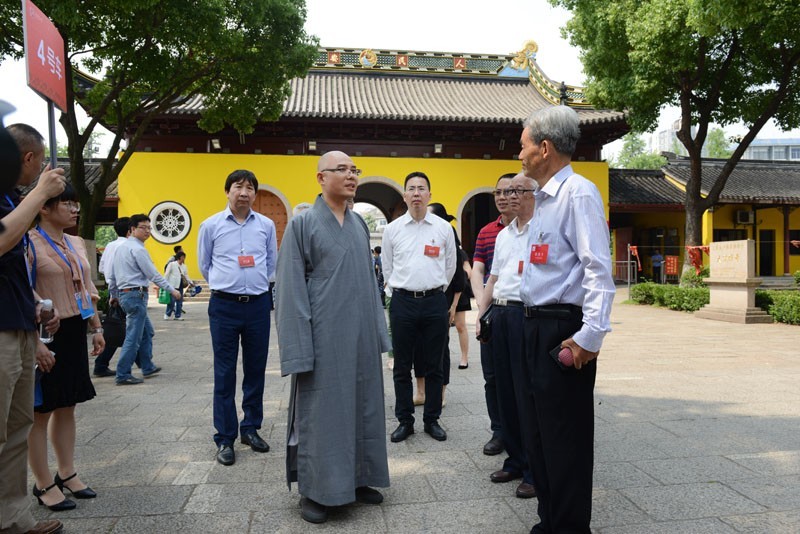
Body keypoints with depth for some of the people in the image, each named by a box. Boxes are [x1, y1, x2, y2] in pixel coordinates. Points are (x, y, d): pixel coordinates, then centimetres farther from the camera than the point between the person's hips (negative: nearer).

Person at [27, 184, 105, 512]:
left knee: (67, 407, 15)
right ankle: (44, 485, 16)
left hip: (74, 333, 7)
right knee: (40, 411, 4)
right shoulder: (29, 243, -11)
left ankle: (67, 473, 27)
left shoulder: (77, 244, 12)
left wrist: (96, 328, 18)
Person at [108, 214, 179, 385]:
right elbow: (153, 275, -15)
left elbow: (112, 275, 21)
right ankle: (123, 375, 1)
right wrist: (172, 290, -9)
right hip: (136, 295, -10)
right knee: (133, 337, -4)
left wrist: (113, 294, 30)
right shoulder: (138, 249, -14)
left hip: (124, 293, 10)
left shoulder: (121, 247, 15)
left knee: (147, 332, 18)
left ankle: (148, 367, 25)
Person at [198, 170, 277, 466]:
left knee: (256, 369, 10)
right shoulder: (211, 225, 1)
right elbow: (204, 264, 12)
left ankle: (251, 428, 25)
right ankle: (225, 439, 12)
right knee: (225, 373, 2)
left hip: (258, 305, 2)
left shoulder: (266, 225, 4)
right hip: (224, 306, -2)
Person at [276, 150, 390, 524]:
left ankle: (356, 479, 29)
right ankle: (314, 490, 20)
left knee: (361, 407, 13)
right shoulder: (303, 223, -5)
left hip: (360, 337, 6)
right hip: (324, 337, -5)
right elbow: (291, 288, -9)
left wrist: (378, 332, 11)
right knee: (319, 412, 4)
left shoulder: (360, 224, 11)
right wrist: (300, 349, -13)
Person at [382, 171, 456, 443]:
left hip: (434, 301, 0)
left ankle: (432, 420, 21)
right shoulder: (392, 229, 4)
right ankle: (405, 421, 19)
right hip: (402, 301, 0)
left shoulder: (444, 228, 3)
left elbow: (450, 267, 13)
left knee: (433, 367, 8)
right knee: (402, 367, 7)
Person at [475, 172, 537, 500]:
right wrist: (482, 313, 15)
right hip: (500, 313, 8)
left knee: (528, 394, -3)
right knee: (505, 390, 13)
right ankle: (515, 461, 26)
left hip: (527, 313, -8)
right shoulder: (503, 234, 20)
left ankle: (535, 472, 10)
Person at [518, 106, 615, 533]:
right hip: (538, 326, 10)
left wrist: (590, 336, -25)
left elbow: (598, 269, -20)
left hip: (564, 332, -10)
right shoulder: (544, 198, 16)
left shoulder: (578, 192, -12)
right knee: (538, 434, 17)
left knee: (565, 439, 1)